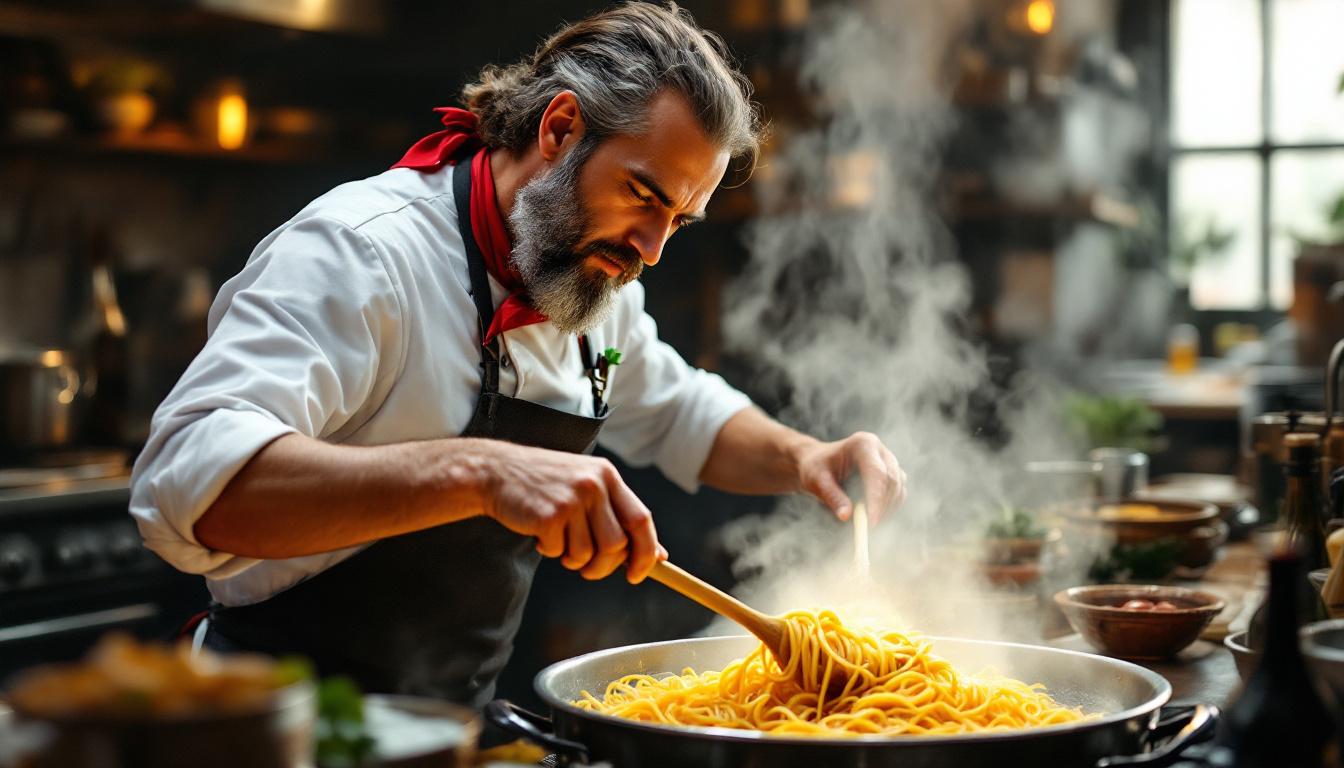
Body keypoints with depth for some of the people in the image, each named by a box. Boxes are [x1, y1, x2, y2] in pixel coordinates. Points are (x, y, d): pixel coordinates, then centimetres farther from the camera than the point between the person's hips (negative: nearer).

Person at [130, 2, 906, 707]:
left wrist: (802, 458, 4)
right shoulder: (362, 252, -21)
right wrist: (477, 473, -43)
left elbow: (682, 415, 25)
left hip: (460, 714, 6)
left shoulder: (595, 284, 6)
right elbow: (187, 479, -34)